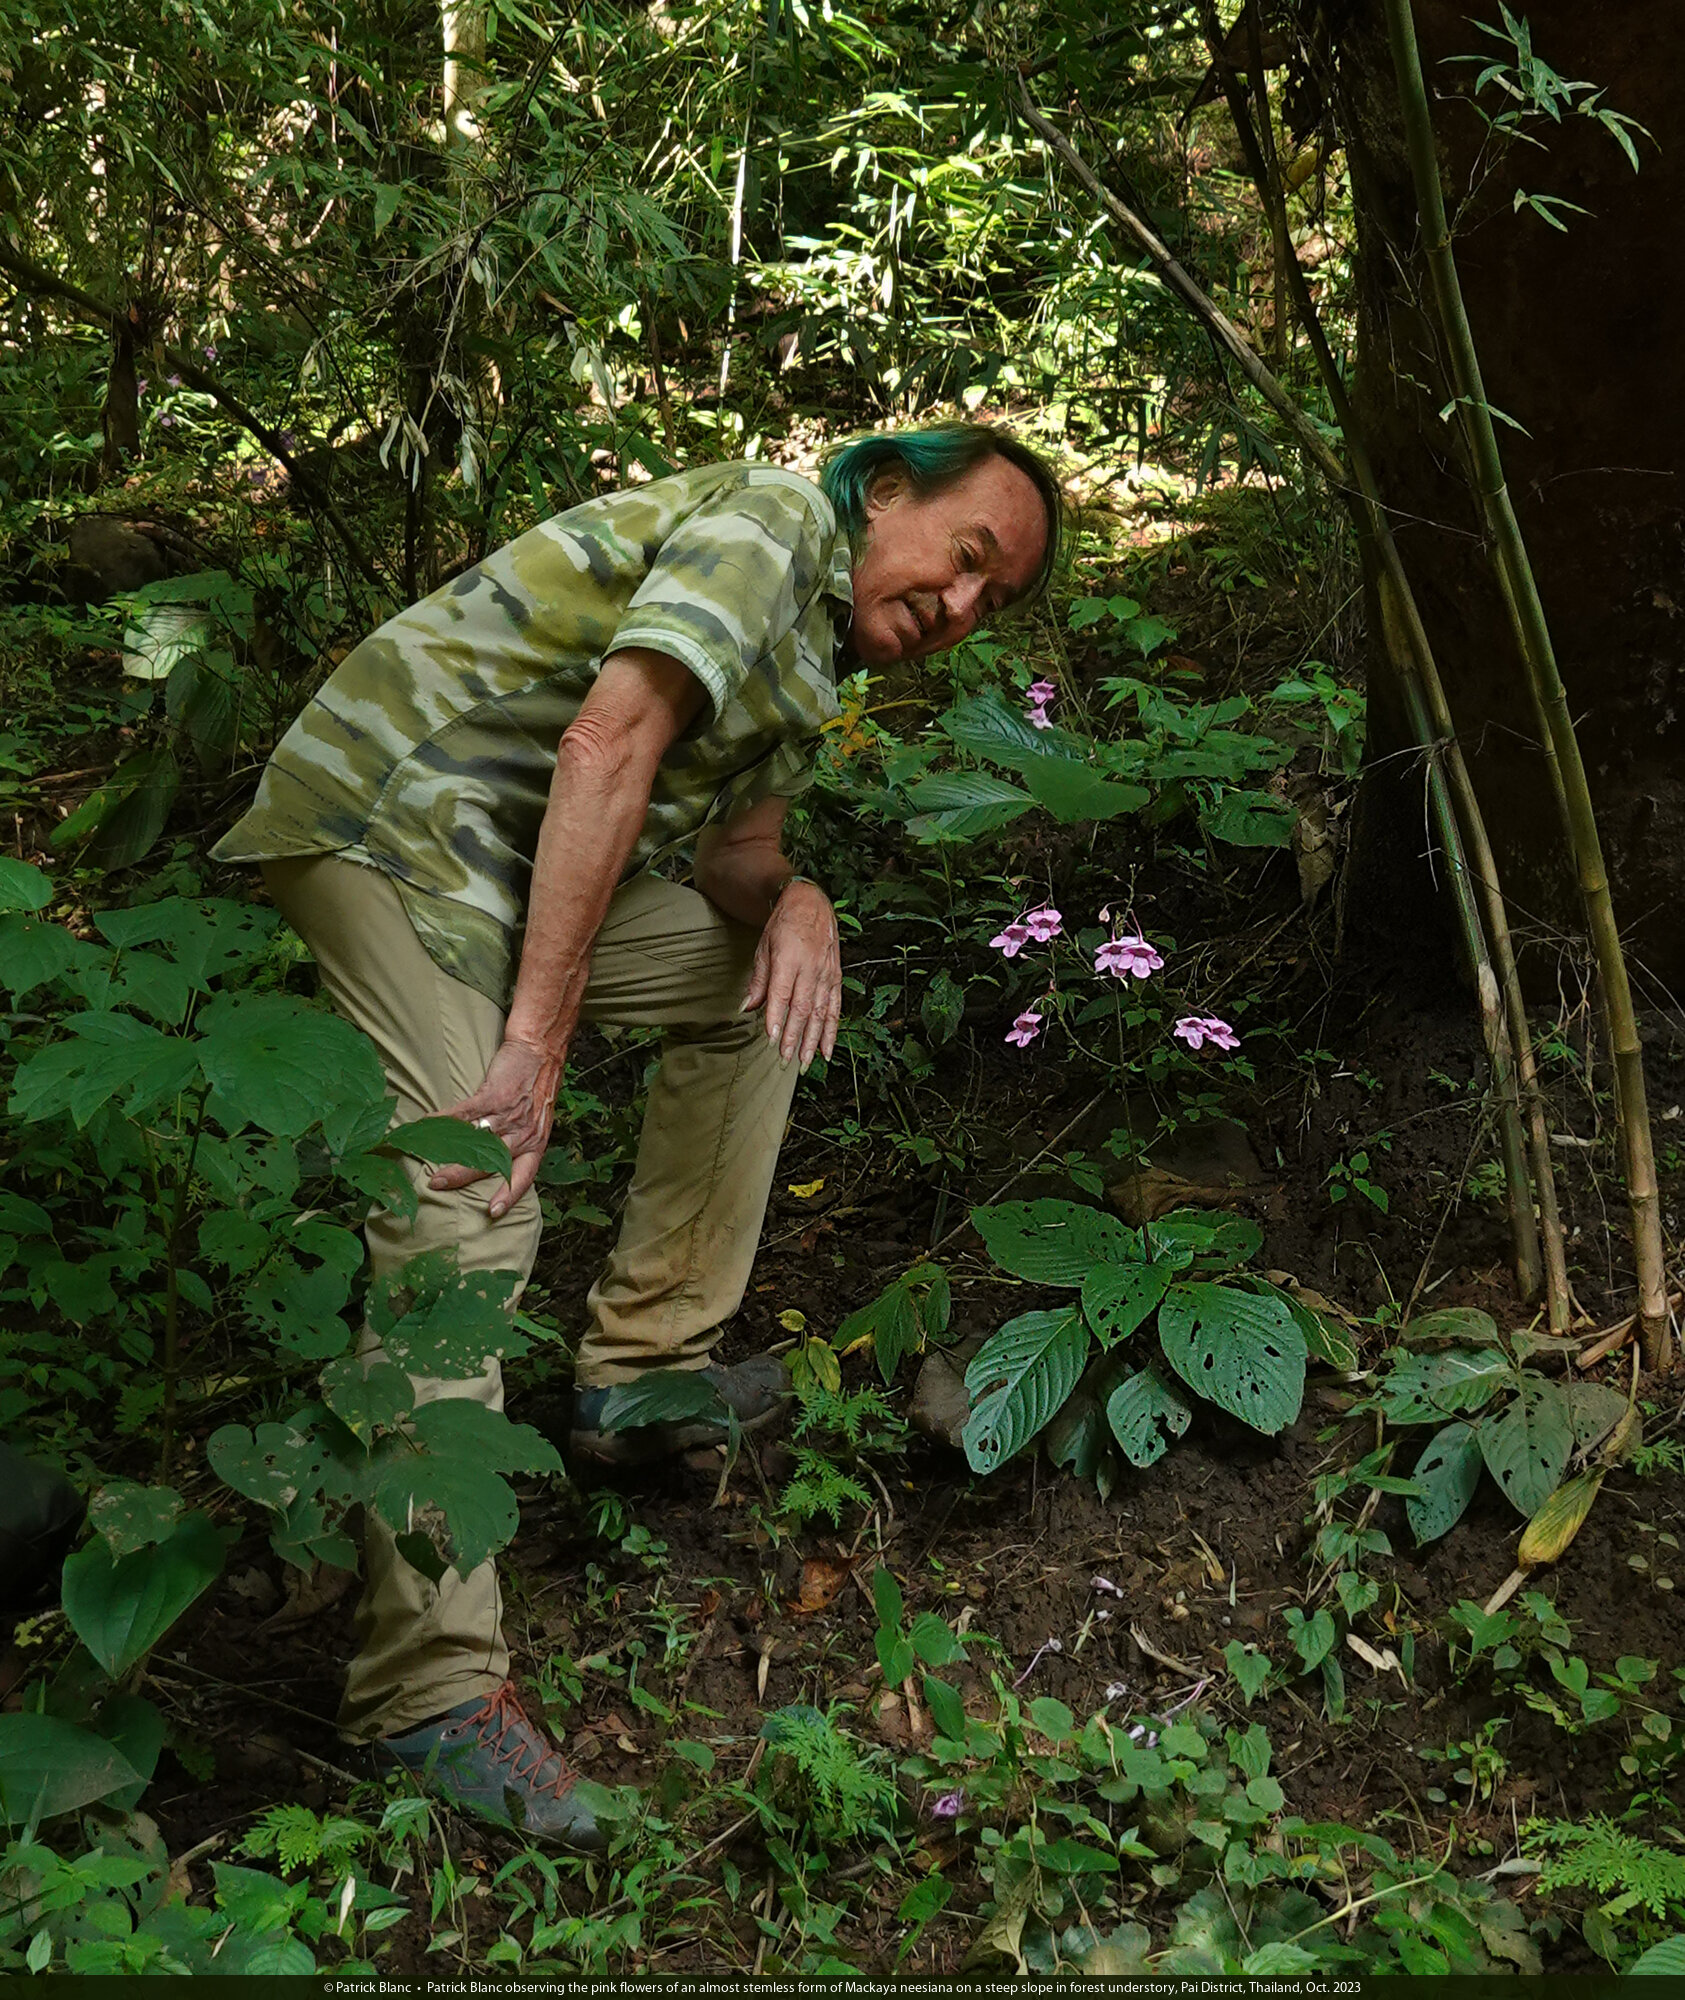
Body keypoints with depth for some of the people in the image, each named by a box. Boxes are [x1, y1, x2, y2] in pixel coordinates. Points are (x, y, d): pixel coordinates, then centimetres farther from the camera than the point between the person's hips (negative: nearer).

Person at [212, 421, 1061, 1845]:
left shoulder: (819, 642, 19)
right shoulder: (777, 523, -12)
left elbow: (738, 852, 18)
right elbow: (606, 745, -25)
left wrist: (793, 902, -9)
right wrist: (537, 1042, -29)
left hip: (518, 856, 10)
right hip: (391, 819, -10)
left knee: (766, 986, 14)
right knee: (469, 1210, -22)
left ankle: (641, 1369, 16)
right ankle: (432, 1690, -22)